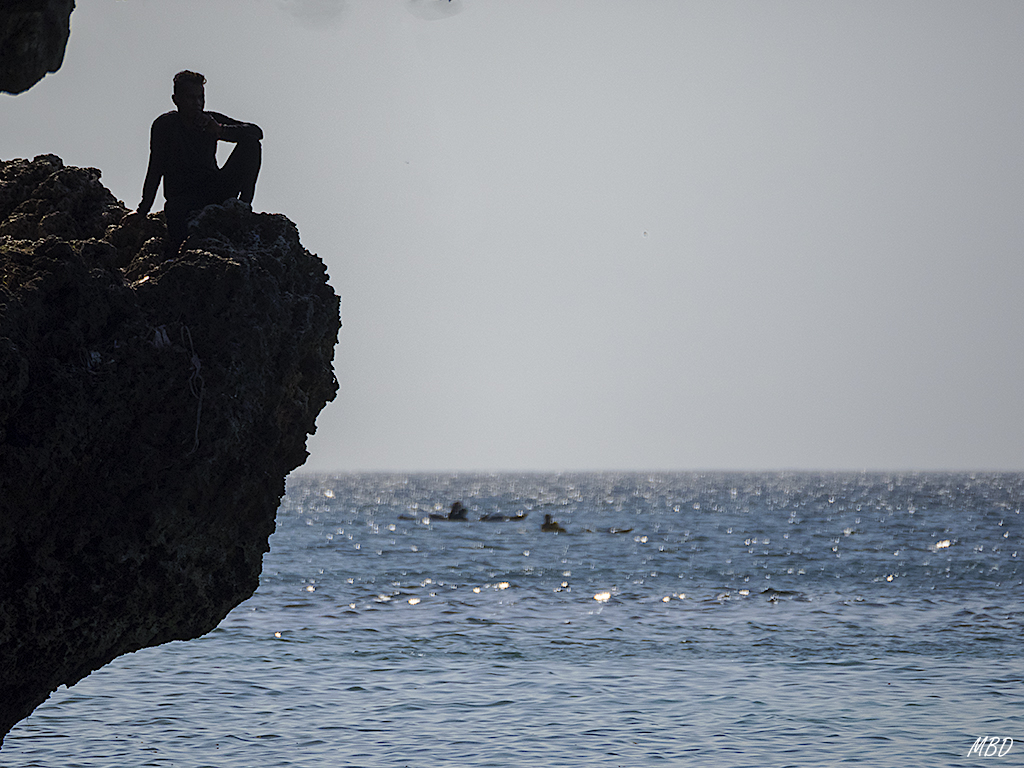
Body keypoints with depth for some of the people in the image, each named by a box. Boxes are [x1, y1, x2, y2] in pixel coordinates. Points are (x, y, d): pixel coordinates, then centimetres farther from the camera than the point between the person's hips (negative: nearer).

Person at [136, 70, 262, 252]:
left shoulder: (211, 121, 4)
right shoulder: (165, 125, -3)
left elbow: (255, 132, -5)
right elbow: (155, 169, -8)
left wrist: (219, 131, -21)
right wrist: (144, 209, -18)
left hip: (213, 192, 4)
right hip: (181, 194, -4)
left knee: (250, 144, -13)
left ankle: (243, 207, -14)